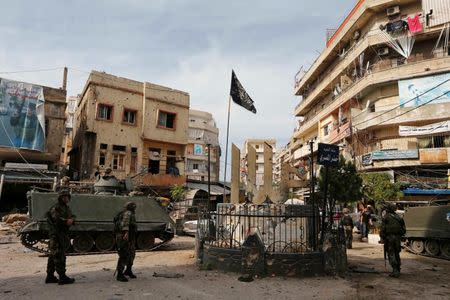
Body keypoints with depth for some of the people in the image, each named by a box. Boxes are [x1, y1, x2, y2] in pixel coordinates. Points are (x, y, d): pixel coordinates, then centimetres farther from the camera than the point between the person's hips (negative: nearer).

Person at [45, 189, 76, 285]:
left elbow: (72, 217, 13)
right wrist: (66, 221, -21)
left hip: (64, 235, 9)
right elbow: (56, 219, -23)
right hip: (56, 235, -9)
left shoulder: (67, 208, 17)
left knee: (53, 256, 15)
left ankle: (50, 277, 23)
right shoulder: (56, 208, -10)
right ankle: (62, 277, -6)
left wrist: (71, 220, -7)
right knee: (59, 256, -8)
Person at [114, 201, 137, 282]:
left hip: (130, 239, 11)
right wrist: (126, 232, -40)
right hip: (125, 237, -11)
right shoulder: (128, 213, -9)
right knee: (124, 256, -9)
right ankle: (119, 275, -4)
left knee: (131, 254, 19)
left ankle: (128, 271, 33)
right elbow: (125, 222, -27)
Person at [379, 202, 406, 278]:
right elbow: (404, 229, 13)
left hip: (389, 237, -6)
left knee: (391, 254, -2)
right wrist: (399, 236, 21)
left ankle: (395, 271, -8)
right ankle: (397, 270, 22)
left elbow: (382, 229, -11)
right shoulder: (398, 217, 12)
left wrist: (382, 238, -6)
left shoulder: (386, 217, -5)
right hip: (397, 238, 6)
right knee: (396, 254, 16)